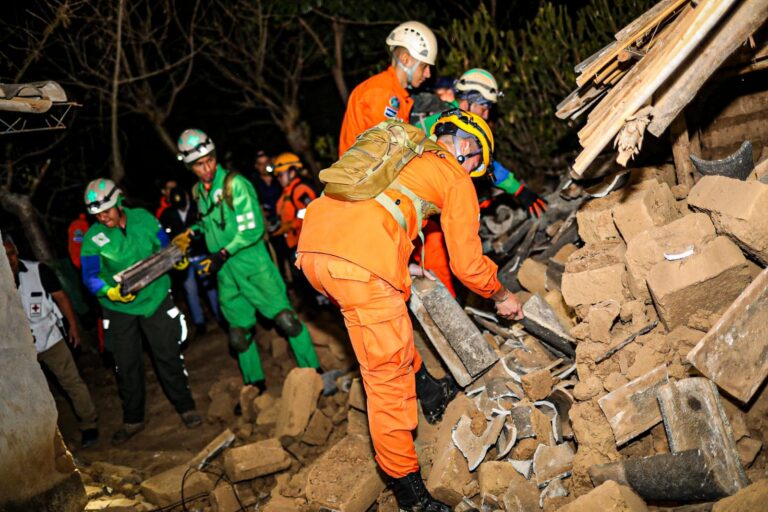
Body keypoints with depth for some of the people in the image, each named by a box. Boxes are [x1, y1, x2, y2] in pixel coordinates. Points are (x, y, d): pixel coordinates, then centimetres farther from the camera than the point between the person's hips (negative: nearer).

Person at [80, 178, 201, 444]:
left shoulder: (143, 218, -7)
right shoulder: (92, 238, -11)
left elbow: (166, 247, 6)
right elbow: (90, 277, -16)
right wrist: (111, 291, -34)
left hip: (156, 298, 0)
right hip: (119, 309, 0)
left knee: (169, 357, 6)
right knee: (126, 366, 8)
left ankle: (186, 408, 22)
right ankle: (132, 420, 25)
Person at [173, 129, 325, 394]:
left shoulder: (235, 184, -14)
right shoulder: (198, 192, 7)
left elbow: (253, 230, -18)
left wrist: (223, 254, -20)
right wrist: (192, 232, 8)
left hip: (255, 266, -6)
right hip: (227, 274, 6)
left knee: (286, 320, -6)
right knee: (239, 336, 11)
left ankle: (314, 373, 7)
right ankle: (255, 385, 27)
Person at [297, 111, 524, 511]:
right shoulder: (456, 178, 13)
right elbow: (468, 264, 13)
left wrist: (401, 268, 51)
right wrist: (502, 297, 30)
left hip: (311, 247, 8)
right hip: (360, 262, -8)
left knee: (393, 308, 32)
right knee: (387, 374, 1)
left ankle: (427, 389, 43)